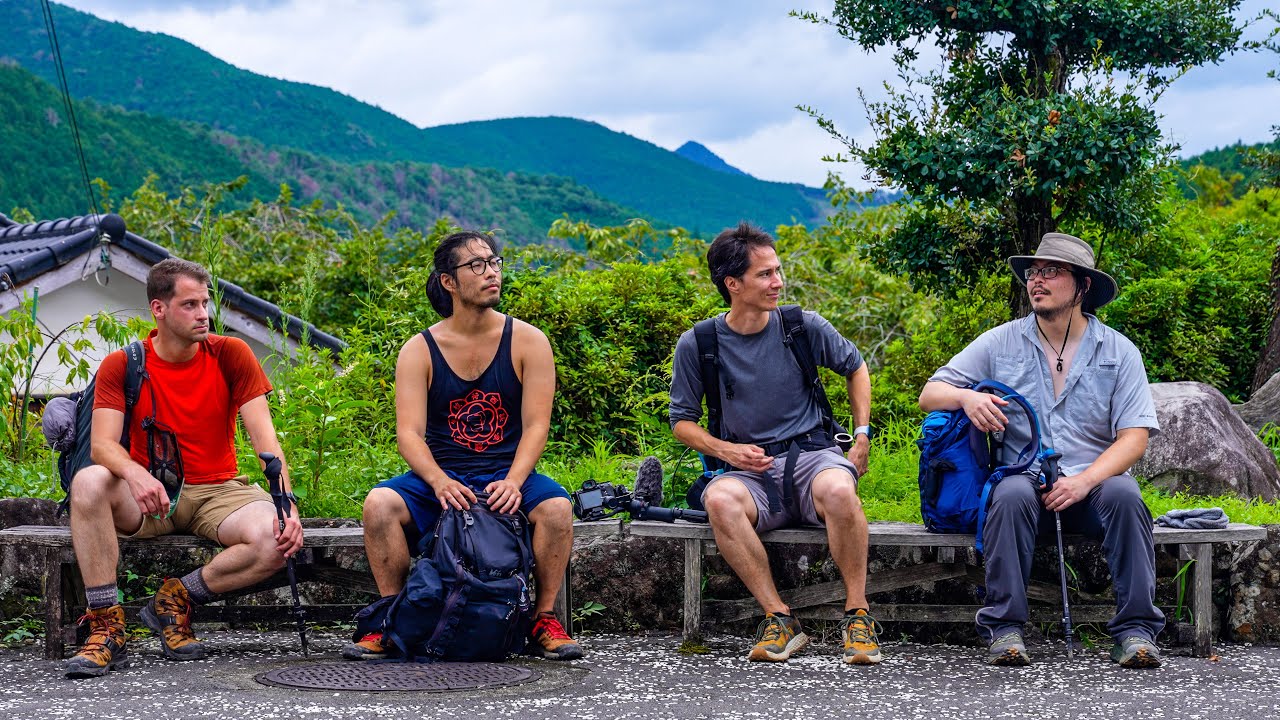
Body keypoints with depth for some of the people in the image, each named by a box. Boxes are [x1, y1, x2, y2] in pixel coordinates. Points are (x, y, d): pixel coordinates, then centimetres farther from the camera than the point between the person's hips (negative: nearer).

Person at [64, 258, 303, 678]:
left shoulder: (230, 355, -1)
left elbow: (264, 437, -8)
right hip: (148, 500, 0)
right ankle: (107, 627, -25)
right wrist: (135, 474, -38)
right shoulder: (122, 366, -2)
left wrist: (287, 503, -24)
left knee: (277, 541, -29)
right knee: (89, 482, -33)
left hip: (217, 492, 1)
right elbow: (102, 445, -14)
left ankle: (176, 601, -6)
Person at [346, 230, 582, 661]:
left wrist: (512, 482, -25)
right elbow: (409, 433, -9)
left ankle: (544, 620, -13)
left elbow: (536, 425, -7)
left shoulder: (527, 342, -1)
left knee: (556, 507, -31)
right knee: (379, 504, -27)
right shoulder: (418, 351, 0)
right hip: (439, 477, 1)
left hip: (508, 476, 0)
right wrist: (439, 481, -29)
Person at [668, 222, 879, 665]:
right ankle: (779, 617, -26)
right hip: (752, 472, 0)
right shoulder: (697, 345, 1)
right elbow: (682, 421, 10)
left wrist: (862, 436, 11)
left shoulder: (804, 326, 3)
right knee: (720, 500, -37)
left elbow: (855, 367, 21)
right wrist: (725, 450, -8)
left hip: (813, 454, 0)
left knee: (838, 489, -38)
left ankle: (858, 612, -20)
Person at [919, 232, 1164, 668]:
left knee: (1123, 494, -32)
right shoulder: (1000, 343, 8)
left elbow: (1134, 436, -2)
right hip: (1025, 476, 0)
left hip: (1094, 478, 0)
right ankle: (1004, 628, -30)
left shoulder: (1118, 351, 6)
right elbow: (929, 395, 8)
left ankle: (1136, 630, -28)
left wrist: (1084, 481, -19)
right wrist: (967, 397, -16)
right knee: (1012, 495, -34)